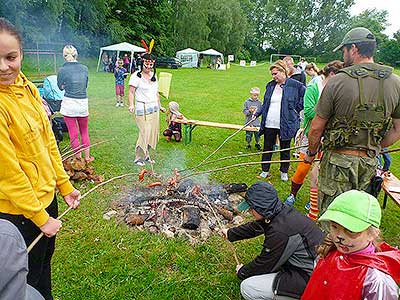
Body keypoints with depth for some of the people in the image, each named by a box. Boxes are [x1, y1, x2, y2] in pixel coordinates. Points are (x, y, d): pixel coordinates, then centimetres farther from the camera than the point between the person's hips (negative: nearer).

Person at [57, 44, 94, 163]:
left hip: (69, 104, -3)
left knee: (73, 134, 9)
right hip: (83, 104, 3)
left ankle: (78, 158, 19)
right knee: (84, 132, 18)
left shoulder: (62, 70, -9)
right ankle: (87, 157, 28)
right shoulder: (84, 68, -1)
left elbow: (60, 87, 7)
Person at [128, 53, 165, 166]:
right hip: (142, 108, -7)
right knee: (145, 133, -9)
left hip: (154, 108, 7)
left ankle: (146, 155, 23)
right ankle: (138, 158, 6)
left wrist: (159, 106, 24)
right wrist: (131, 105, -25)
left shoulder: (153, 75, 14)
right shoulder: (136, 76, -7)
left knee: (153, 133, 8)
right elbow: (131, 92, -11)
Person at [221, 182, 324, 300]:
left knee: (247, 288, -10)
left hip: (308, 281, -9)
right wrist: (231, 233, 29)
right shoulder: (282, 212, -2)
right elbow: (255, 227, 16)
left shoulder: (280, 232, -28)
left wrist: (242, 272, 6)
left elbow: (264, 264, -13)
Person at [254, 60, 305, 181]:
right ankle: (265, 170, 26)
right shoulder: (270, 85, 9)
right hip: (269, 124, 4)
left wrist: (296, 108, -5)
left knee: (285, 149, 12)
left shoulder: (294, 85, -6)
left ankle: (284, 172, 29)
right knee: (267, 148, 12)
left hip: (285, 124, -4)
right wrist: (257, 113, 4)